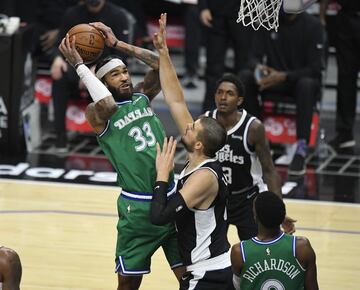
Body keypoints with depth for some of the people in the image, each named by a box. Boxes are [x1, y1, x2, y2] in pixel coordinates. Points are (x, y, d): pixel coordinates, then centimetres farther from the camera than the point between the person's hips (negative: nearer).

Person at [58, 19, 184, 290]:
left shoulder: (142, 96, 10)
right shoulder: (97, 113, -7)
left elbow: (161, 64, 0)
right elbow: (107, 106, -30)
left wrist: (117, 43, -2)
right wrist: (79, 65, -23)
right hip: (138, 206, -5)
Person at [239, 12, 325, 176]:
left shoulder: (312, 25, -11)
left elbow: (315, 69, -16)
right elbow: (254, 57, -1)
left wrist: (283, 76, -31)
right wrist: (258, 67, -27)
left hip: (300, 80, -4)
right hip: (273, 81, 4)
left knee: (307, 84, -38)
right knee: (244, 77, -23)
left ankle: (301, 149, -41)